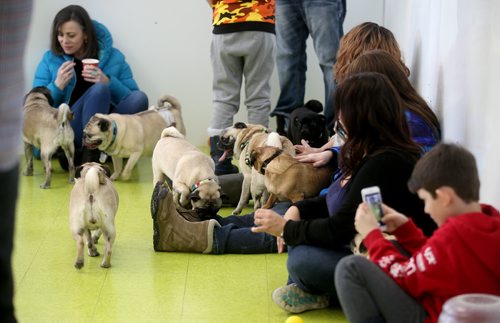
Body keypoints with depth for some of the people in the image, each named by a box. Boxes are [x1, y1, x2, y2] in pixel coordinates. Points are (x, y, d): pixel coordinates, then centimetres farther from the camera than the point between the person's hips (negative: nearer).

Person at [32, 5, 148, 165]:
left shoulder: (113, 57, 9)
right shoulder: (50, 60, 8)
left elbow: (134, 102, 5)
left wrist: (108, 83, -11)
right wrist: (57, 86, -12)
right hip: (66, 130, -2)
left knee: (140, 98, -26)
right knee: (99, 89, -28)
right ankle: (89, 157, -31)